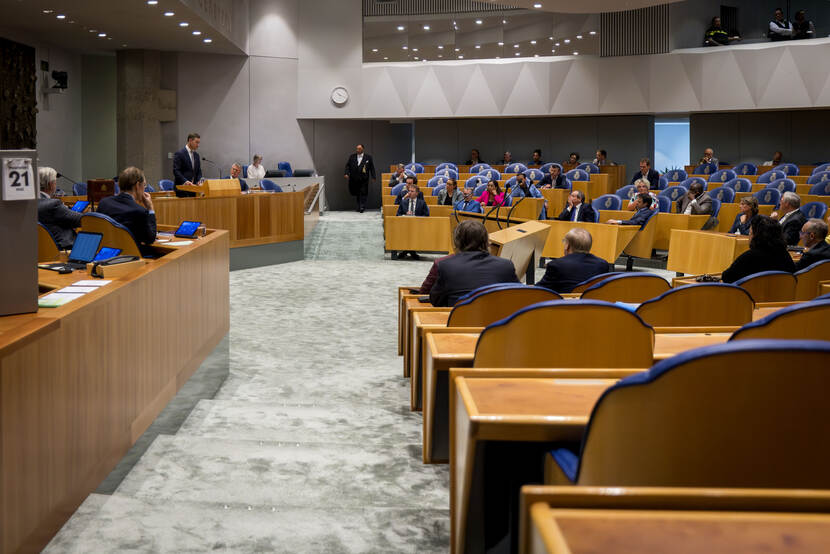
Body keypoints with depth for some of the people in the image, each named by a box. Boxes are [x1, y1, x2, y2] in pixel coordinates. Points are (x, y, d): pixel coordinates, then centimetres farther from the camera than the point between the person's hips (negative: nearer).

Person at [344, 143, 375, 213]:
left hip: (363, 178, -3)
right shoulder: (352, 157, 9)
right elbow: (348, 165, 8)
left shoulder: (368, 157, 3)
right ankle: (358, 206, 21)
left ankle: (362, 207, -6)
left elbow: (371, 167, 4)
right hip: (354, 179, 3)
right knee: (356, 194, 9)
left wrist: (373, 177, -3)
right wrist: (347, 173, -8)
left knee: (363, 193, -7)